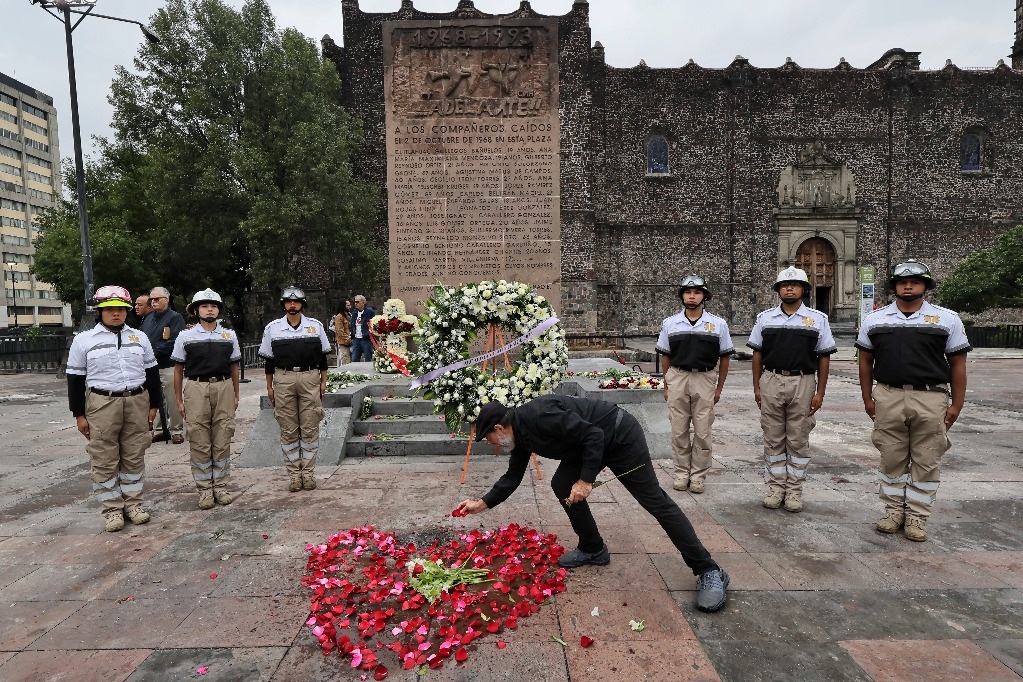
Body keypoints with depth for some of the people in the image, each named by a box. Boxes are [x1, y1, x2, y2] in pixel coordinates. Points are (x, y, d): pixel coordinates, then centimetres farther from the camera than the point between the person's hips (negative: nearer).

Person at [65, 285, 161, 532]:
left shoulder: (139, 337, 9)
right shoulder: (84, 340, 1)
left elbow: (151, 372, 12)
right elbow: (75, 379, 2)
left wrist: (153, 405, 8)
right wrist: (79, 414, -2)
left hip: (137, 402, 2)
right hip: (102, 404, -2)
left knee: (134, 456, 9)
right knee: (104, 460, 3)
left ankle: (133, 502, 21)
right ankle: (112, 508, 14)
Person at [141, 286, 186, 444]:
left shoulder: (175, 317, -4)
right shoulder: (148, 318, 18)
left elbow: (173, 342, -14)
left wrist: (153, 352, -17)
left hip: (168, 367, -6)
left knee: (173, 401, -2)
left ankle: (176, 431, 8)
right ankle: (161, 429, 21)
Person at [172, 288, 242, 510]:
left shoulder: (229, 336, 11)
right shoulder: (185, 336, 5)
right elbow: (178, 370, 7)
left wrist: (236, 395, 11)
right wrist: (179, 400, 4)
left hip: (224, 387, 1)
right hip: (196, 389, -1)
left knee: (222, 440, 5)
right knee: (199, 441, 2)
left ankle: (221, 486, 15)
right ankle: (205, 489, 12)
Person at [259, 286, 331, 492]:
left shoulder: (315, 326, 6)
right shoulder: (272, 328, 6)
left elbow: (323, 356, 10)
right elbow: (269, 359, 9)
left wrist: (323, 381, 6)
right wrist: (269, 386, 7)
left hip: (310, 378, 0)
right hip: (283, 380, 0)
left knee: (310, 428, 2)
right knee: (288, 430, 4)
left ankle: (308, 472, 12)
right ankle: (294, 473, 14)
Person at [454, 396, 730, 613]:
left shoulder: (537, 415, -27)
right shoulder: (520, 436, 3)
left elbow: (593, 435, -27)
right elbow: (512, 477, 15)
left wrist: (586, 480, -22)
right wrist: (482, 503, 12)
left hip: (620, 436, -9)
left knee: (655, 501, -8)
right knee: (561, 485, 5)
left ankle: (709, 572, 0)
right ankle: (593, 550, 21)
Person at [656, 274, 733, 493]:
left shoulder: (718, 324, 1)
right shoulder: (670, 323, 3)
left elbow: (724, 358, 6)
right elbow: (665, 356, 9)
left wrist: (719, 389, 5)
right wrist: (666, 386, 8)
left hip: (704, 381, -1)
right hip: (677, 379, 1)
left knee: (703, 432, 4)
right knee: (679, 431, 7)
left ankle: (698, 475, 17)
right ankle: (682, 473, 20)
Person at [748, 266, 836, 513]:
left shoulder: (818, 319, 3)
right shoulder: (765, 318, 7)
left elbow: (824, 357, 2)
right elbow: (757, 354, 9)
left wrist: (820, 392, -3)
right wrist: (757, 387, 5)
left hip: (803, 383, -1)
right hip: (771, 382, 2)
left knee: (798, 439, 5)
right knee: (773, 438, 7)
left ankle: (794, 489, 16)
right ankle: (775, 486, 18)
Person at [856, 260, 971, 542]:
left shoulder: (947, 319, 2)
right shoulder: (874, 320, 6)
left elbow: (958, 364, 3)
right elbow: (865, 360, 10)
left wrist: (956, 405, -1)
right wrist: (867, 398, 5)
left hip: (931, 399, -1)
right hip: (888, 398, 1)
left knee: (926, 461, 6)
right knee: (892, 458, 10)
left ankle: (917, 516, 18)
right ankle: (894, 510, 23)